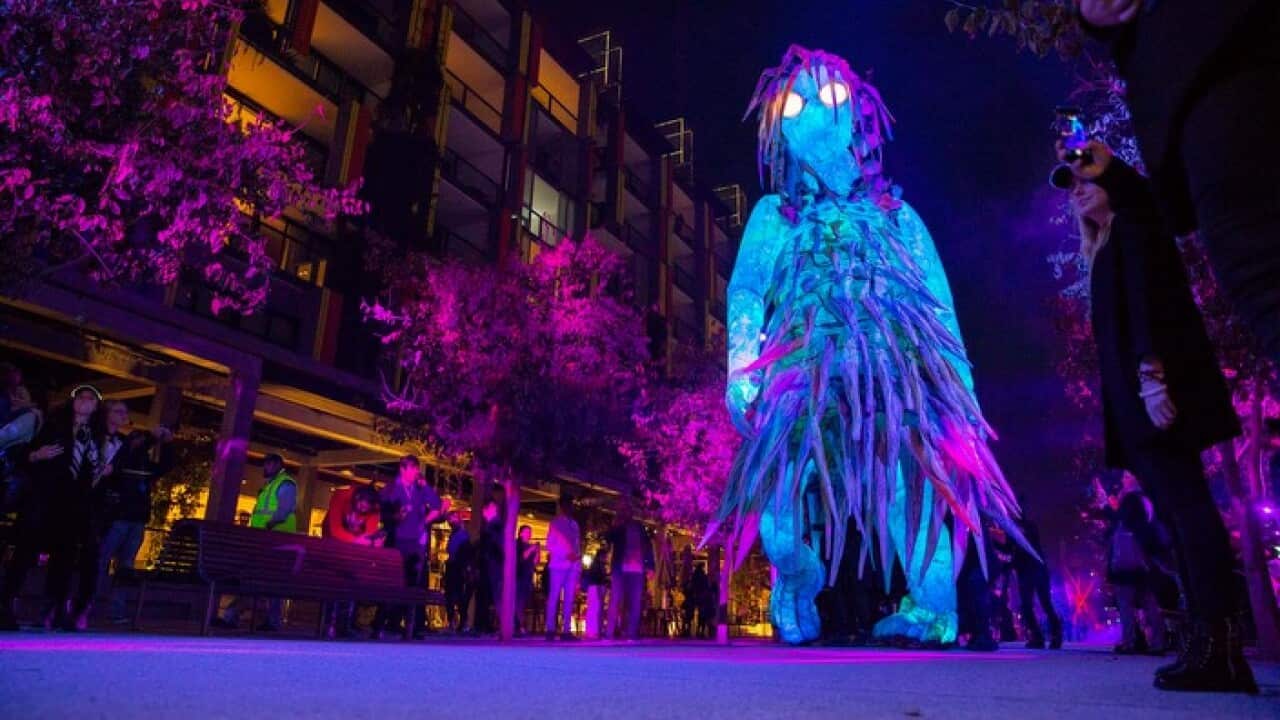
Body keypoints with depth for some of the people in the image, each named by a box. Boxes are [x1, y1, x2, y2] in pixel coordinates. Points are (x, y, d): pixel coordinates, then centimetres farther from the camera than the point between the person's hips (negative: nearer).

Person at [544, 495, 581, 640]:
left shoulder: (574, 524, 19)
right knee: (554, 596, -4)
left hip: (573, 565, 5)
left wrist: (578, 558, 2)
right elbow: (549, 544, -2)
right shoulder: (555, 522, 5)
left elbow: (578, 545, 17)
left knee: (569, 598, 1)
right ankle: (550, 629, -2)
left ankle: (566, 630, 2)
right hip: (559, 564, -5)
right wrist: (566, 555, -13)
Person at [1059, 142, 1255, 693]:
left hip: (1155, 383, -9)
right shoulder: (1107, 248, 28)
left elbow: (1146, 294, -13)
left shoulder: (1133, 219, 3)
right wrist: (1138, 383, 15)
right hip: (1136, 395, 9)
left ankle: (1215, 642, -15)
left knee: (1183, 503, -14)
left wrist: (1150, 370, -24)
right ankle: (1218, 647, 3)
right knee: (1176, 509, 3)